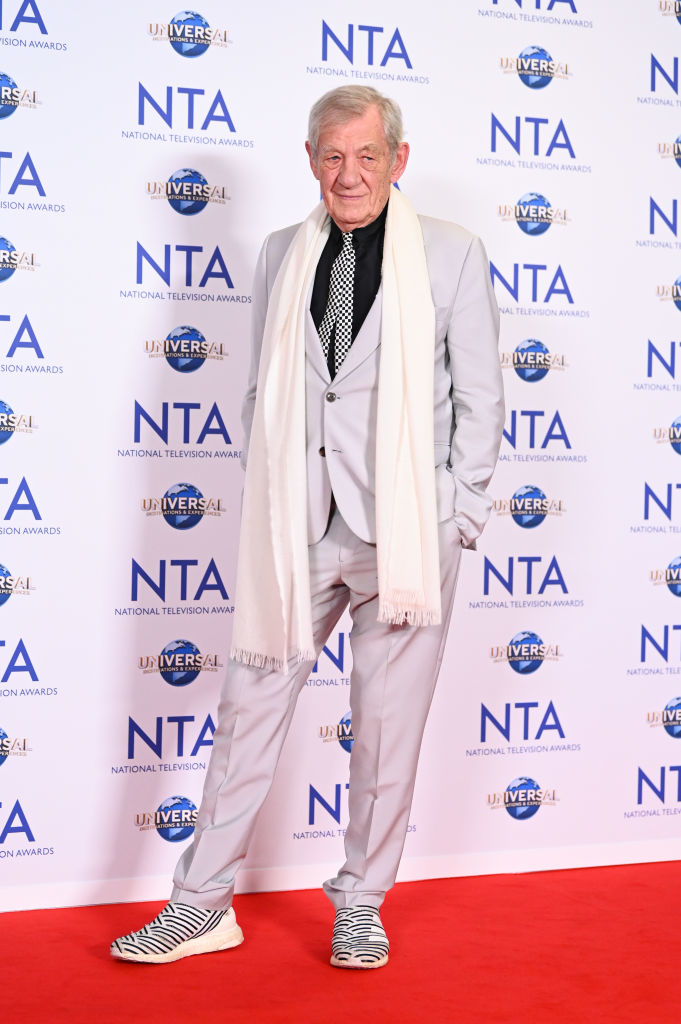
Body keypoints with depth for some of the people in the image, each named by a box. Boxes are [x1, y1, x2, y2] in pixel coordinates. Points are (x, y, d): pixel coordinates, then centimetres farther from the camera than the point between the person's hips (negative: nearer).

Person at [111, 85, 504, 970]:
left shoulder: (452, 254, 1)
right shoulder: (282, 256, 11)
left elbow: (481, 398, 2)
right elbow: (262, 391, 15)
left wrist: (459, 517, -3)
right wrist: (264, 502, 7)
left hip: (404, 529, -2)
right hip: (297, 531, 3)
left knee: (388, 724, 6)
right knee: (252, 705, 5)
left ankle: (361, 905, 22)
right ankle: (203, 904, 17)